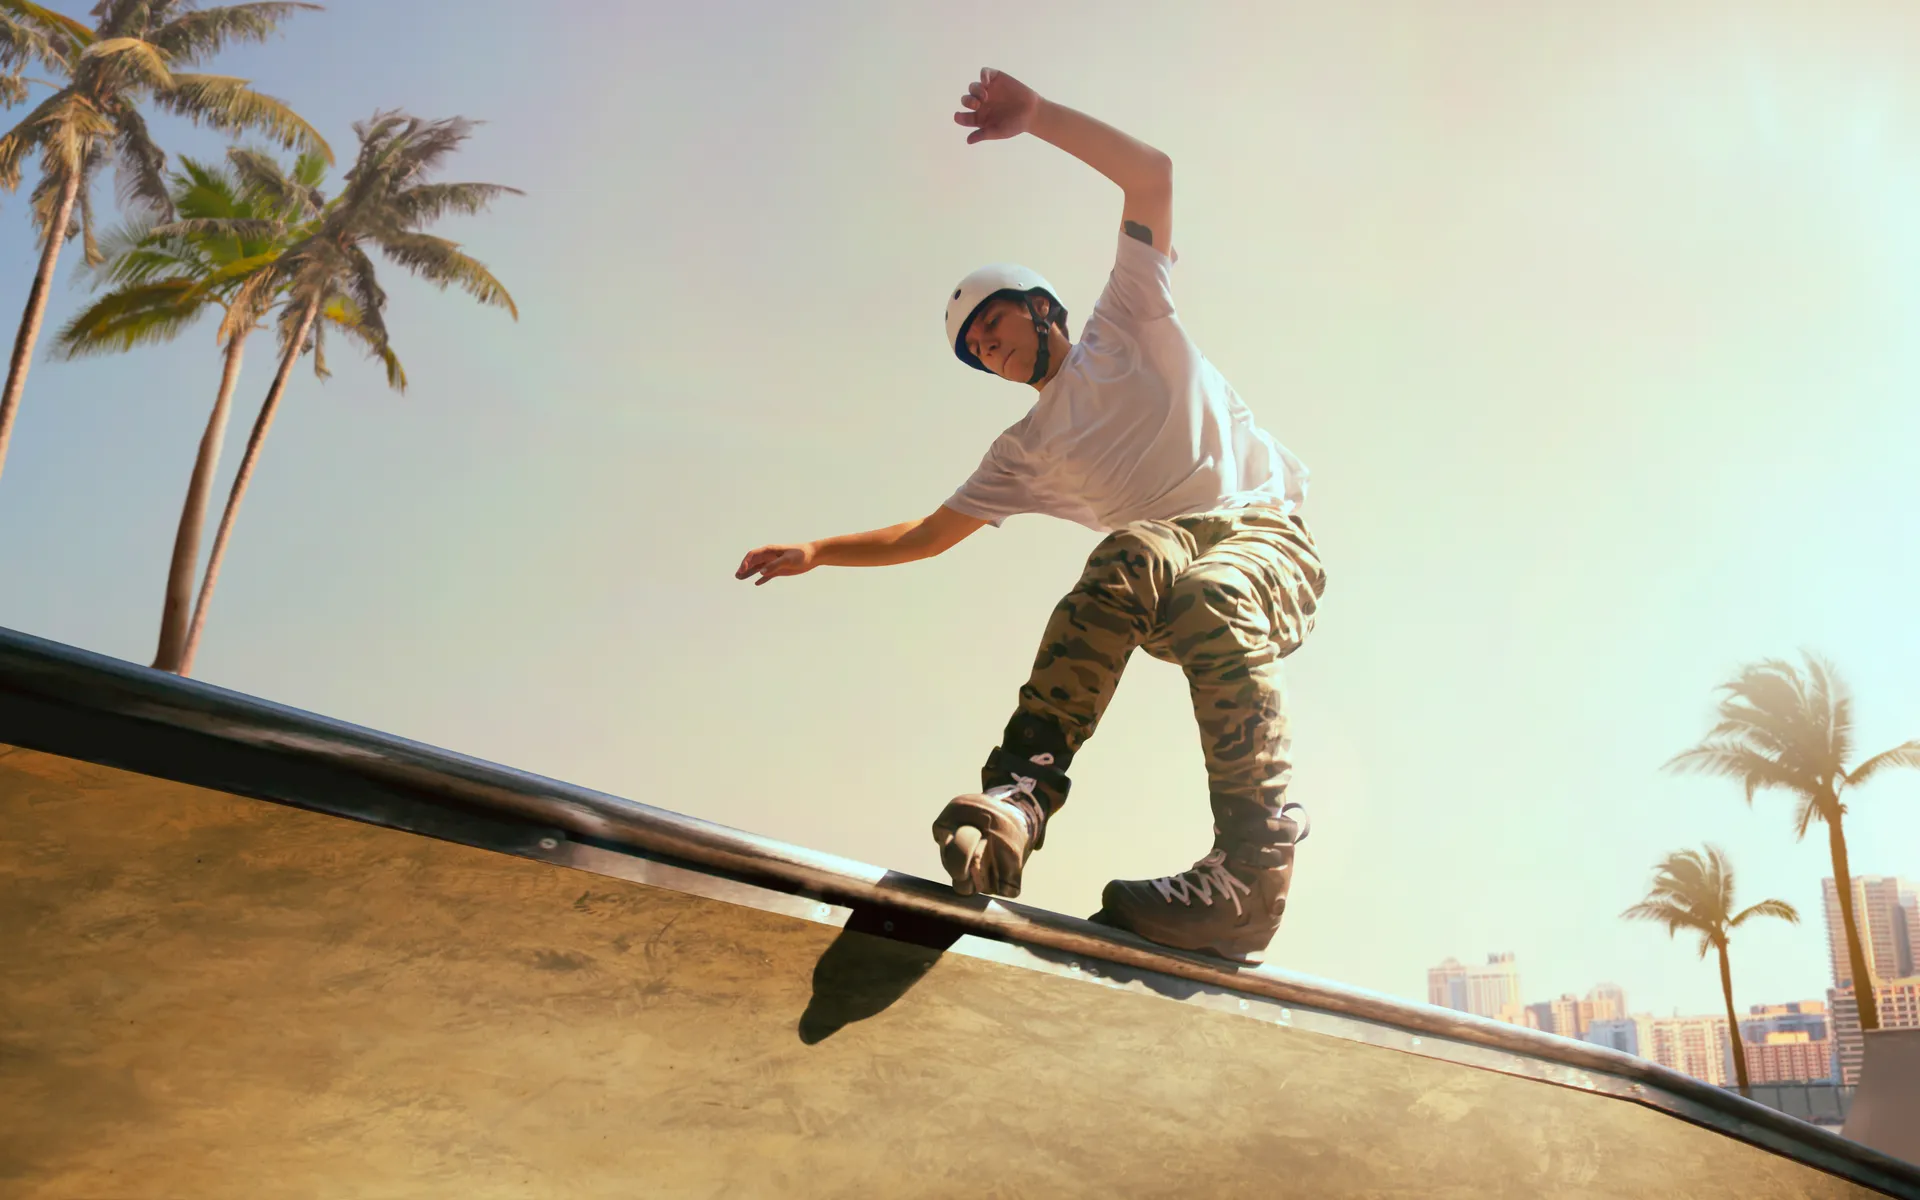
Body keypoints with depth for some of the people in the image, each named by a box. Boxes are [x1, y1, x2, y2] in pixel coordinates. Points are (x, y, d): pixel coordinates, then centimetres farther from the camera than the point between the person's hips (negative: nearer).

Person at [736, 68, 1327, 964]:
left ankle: (1249, 875, -43)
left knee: (1212, 603, -38)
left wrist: (1035, 117, -1)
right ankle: (1020, 790, -46)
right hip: (1175, 556, 2)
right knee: (1128, 556, -35)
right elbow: (929, 534, 24)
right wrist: (816, 553, 17)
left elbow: (1151, 175, 5)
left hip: (1266, 534, -2)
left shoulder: (1128, 321, 14)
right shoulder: (1026, 453, 22)